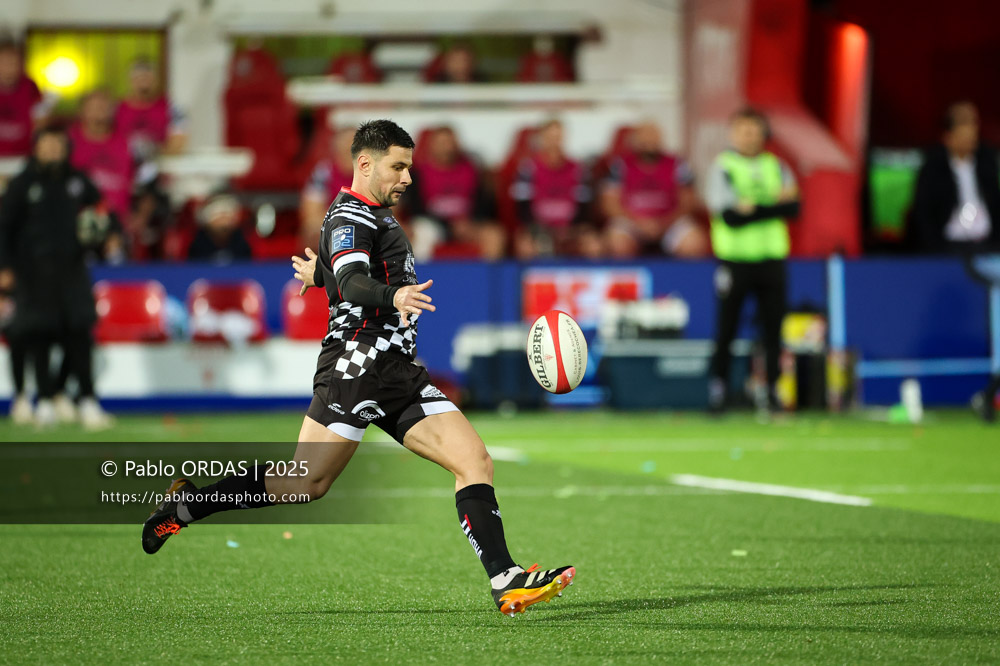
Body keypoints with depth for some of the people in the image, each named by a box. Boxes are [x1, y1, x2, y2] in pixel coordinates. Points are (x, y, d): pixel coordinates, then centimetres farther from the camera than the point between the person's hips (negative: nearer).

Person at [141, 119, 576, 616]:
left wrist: (319, 272, 60)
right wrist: (395, 297, -46)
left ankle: (506, 582, -11)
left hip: (398, 372, 9)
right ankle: (188, 504, 4)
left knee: (474, 461, -5)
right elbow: (352, 283, -29)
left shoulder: (374, 216, 22)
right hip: (359, 365, -9)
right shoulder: (350, 216, -9)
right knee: (305, 484, -13)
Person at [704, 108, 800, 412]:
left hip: (771, 258, 3)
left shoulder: (777, 167, 11)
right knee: (726, 331, -2)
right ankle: (717, 389, 5)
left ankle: (773, 390, 7)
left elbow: (793, 207, -3)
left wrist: (754, 207, -15)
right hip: (735, 259, -3)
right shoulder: (722, 167, -1)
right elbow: (729, 215, -13)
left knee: (773, 329, 2)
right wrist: (775, 205, -12)